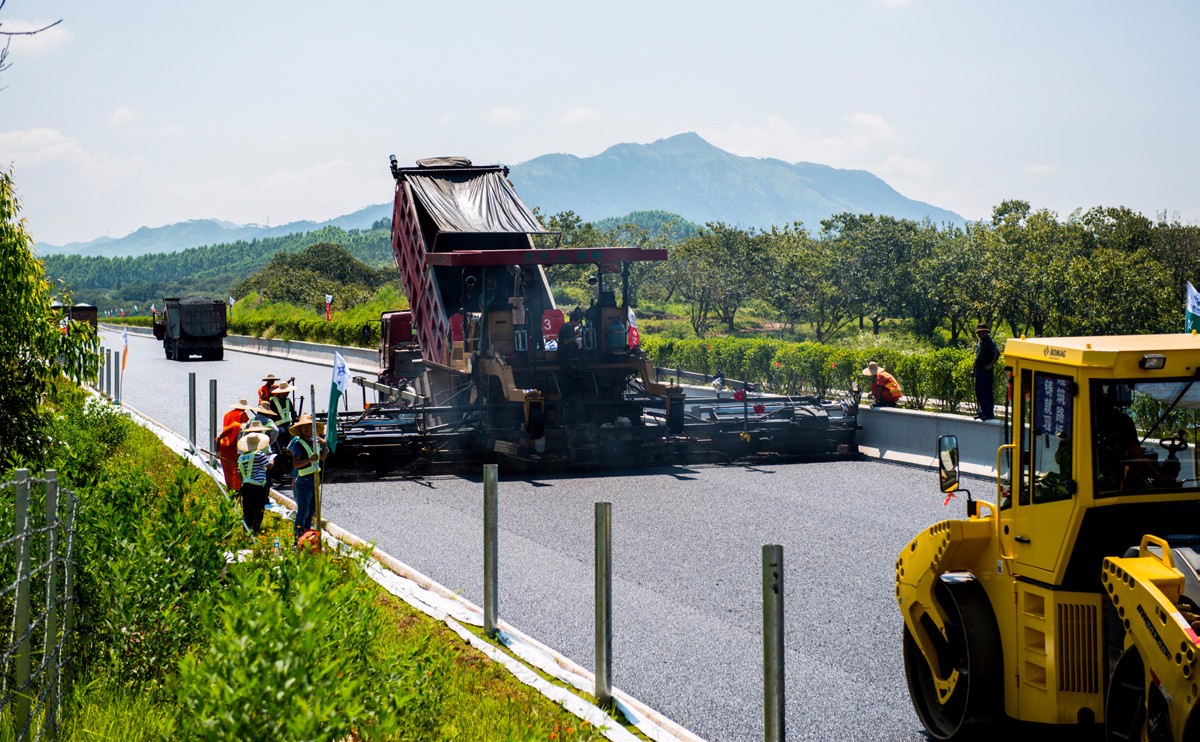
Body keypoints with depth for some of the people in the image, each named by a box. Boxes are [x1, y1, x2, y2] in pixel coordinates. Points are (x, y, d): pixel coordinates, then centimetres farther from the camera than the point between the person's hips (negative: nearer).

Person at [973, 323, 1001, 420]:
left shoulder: (990, 342, -12)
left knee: (987, 393, -5)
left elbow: (997, 352, -27)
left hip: (986, 372, -10)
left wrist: (991, 365, -23)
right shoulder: (979, 342, 16)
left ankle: (989, 413, -1)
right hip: (979, 371, 10)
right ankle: (983, 412, 24)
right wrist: (974, 369, 22)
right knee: (978, 393, 14)